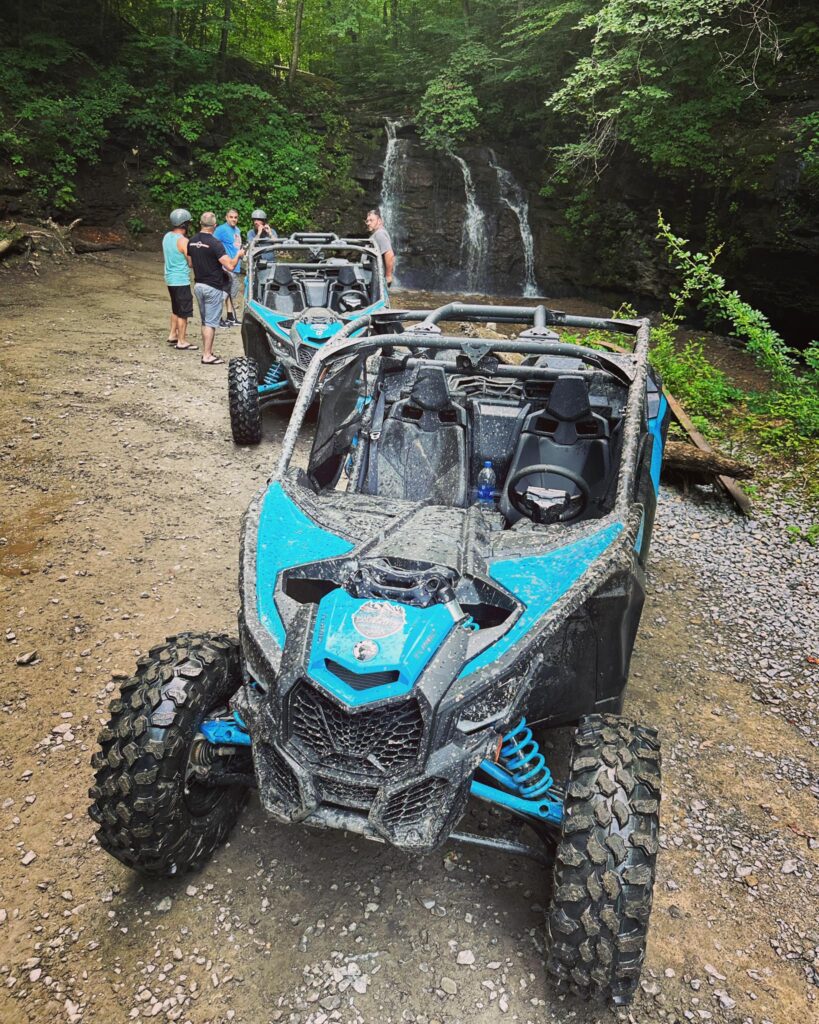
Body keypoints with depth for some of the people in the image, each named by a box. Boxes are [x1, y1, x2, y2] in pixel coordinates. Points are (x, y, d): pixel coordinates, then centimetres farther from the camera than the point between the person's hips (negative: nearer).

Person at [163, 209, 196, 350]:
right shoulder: (183, 241, -18)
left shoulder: (167, 236, 7)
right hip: (181, 280, -9)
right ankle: (182, 341, 2)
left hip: (170, 278, 9)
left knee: (176, 309, 22)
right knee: (184, 312, -1)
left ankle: (172, 335, 27)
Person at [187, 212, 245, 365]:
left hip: (198, 285, 7)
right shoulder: (214, 243, -18)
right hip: (212, 287, -7)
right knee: (211, 322, -2)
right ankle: (207, 356, -1)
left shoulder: (192, 242, 5)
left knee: (205, 321, 16)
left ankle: (207, 351, 21)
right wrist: (238, 255, -3)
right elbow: (230, 266, -21)